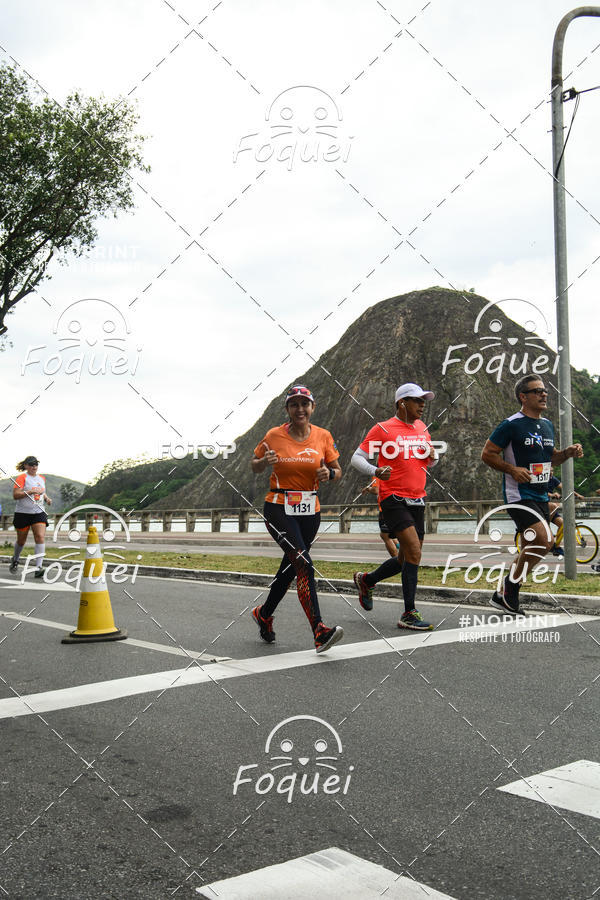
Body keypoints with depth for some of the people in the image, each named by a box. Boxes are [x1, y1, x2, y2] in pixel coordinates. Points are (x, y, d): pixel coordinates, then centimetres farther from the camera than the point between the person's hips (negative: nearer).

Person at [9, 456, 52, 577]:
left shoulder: (42, 478, 13)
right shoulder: (22, 477, -7)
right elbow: (15, 495, -16)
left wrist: (46, 497, 11)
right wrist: (31, 491, -23)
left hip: (39, 512, 4)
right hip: (23, 513, -4)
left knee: (40, 537, -15)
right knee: (21, 540, 9)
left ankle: (38, 567, -19)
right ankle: (15, 560, 40)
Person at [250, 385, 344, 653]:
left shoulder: (323, 436, 2)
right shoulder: (274, 436, -4)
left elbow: (338, 472, 10)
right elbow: (255, 466, 10)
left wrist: (329, 473, -13)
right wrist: (265, 462, -13)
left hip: (310, 511, 4)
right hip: (279, 508, -4)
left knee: (290, 567, 13)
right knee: (304, 563, -19)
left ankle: (264, 613, 38)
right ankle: (319, 632, -23)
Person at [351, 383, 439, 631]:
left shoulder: (421, 427, 14)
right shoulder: (383, 429, -6)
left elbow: (429, 462, 25)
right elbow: (357, 458, -4)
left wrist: (432, 456, 1)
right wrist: (376, 471, -23)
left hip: (417, 501, 7)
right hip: (393, 499, -7)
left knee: (406, 559, 11)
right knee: (414, 551, -18)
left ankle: (366, 580, 36)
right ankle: (409, 614, -10)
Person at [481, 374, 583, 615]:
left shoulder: (547, 425, 14)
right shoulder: (511, 424, -10)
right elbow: (487, 454, -8)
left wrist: (568, 453, 6)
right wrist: (512, 469, -20)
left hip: (540, 496, 9)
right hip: (519, 495, -9)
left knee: (531, 548, 10)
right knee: (545, 539, -20)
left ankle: (504, 596, 22)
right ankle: (509, 591, -6)